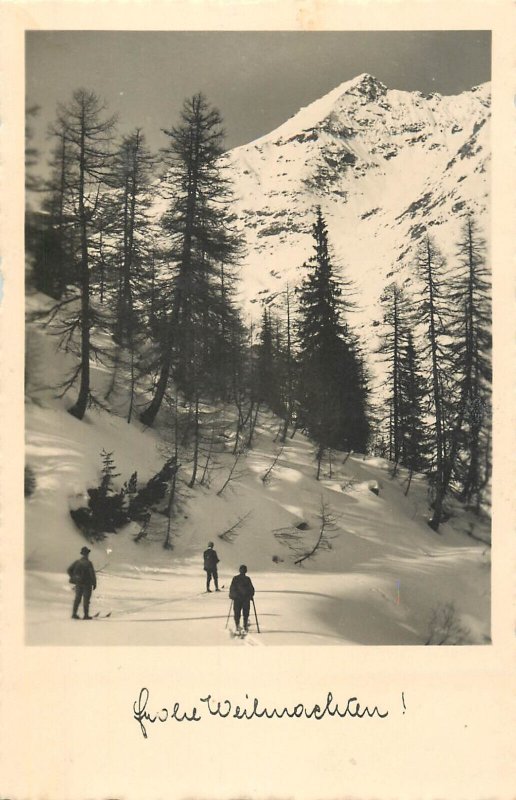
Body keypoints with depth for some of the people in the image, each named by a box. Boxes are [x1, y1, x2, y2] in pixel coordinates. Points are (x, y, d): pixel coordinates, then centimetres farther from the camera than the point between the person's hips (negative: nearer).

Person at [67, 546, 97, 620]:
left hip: (78, 583, 5)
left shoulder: (77, 562, 0)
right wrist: (94, 584, -7)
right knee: (86, 599, 4)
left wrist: (73, 578, 12)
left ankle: (74, 614, 13)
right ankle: (86, 615, 8)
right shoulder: (88, 563, -16)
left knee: (77, 598, 13)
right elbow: (92, 574, -17)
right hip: (87, 584, -5)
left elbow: (69, 570, 3)